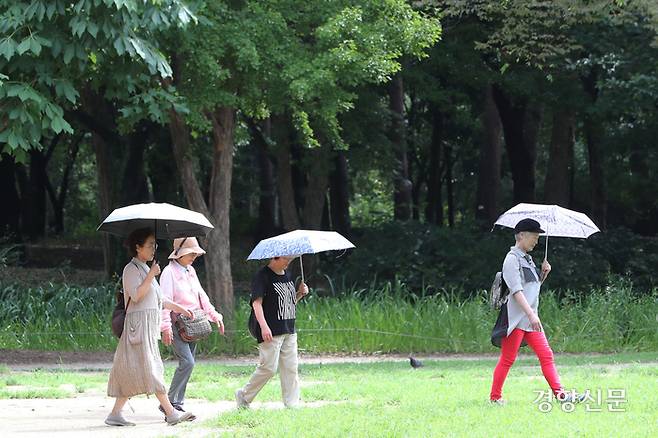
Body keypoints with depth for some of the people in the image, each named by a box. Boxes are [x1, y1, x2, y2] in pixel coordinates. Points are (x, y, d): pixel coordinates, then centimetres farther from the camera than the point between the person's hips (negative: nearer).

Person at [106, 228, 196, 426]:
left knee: (131, 371, 6)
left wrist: (177, 307, 28)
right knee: (150, 368, -9)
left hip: (149, 325, 10)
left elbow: (156, 299, 28)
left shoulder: (144, 269, 21)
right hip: (139, 322, -10)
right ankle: (171, 413, -11)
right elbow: (136, 295, -21)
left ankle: (115, 414, 6)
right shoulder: (131, 269, -9)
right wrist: (151, 275, -21)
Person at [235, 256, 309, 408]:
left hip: (289, 330, 8)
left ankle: (292, 404, 7)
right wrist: (264, 326, -24)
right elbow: (257, 302, -15)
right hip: (271, 332, -8)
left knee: (291, 368, 4)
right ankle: (244, 396, 8)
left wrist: (300, 294, 4)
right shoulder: (263, 276, -9)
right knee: (269, 368, -8)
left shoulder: (287, 275, 16)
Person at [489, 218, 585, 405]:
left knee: (546, 356, 1)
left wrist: (543, 273, 9)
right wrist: (531, 314, -27)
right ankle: (495, 397, 4)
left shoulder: (527, 258, 18)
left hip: (530, 318, 9)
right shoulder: (512, 259, -10)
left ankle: (559, 393, -3)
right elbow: (516, 290, -20)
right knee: (508, 359, -4)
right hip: (516, 318, -9)